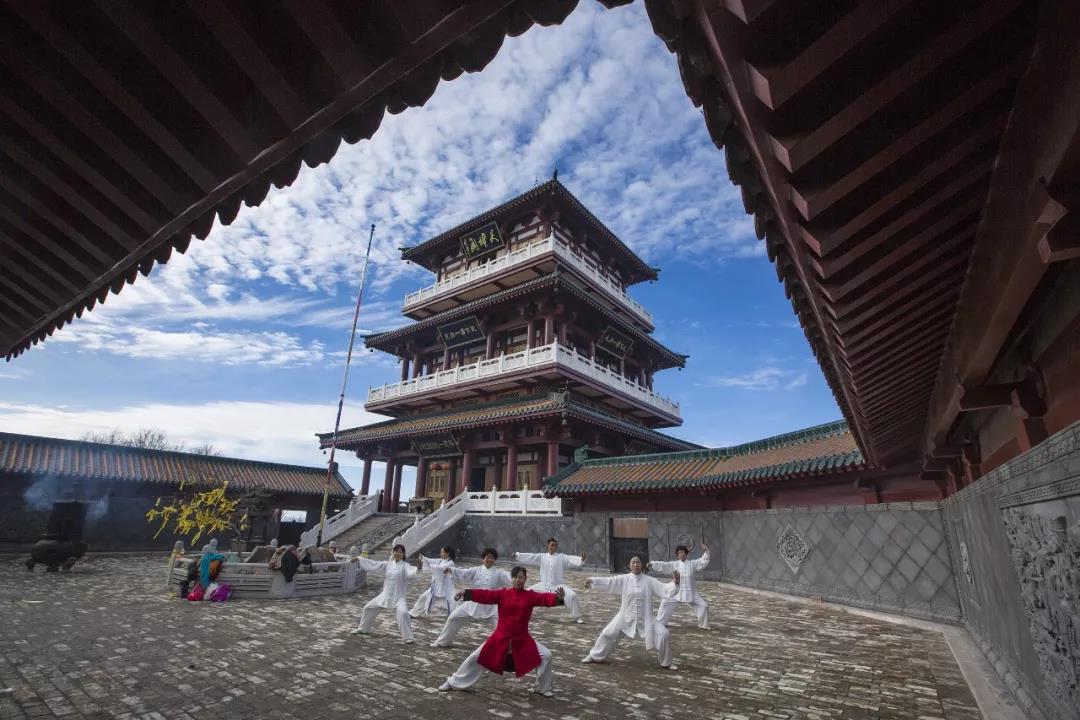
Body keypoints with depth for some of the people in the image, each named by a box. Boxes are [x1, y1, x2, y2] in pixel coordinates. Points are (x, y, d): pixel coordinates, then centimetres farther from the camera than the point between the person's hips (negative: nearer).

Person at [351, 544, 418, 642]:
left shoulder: (404, 566, -11)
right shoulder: (387, 564, 3)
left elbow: (411, 571, -32)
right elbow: (373, 564, 5)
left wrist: (419, 567, -55)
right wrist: (359, 559, 2)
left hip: (398, 597, -5)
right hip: (385, 595, 5)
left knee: (403, 613, -28)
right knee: (368, 608, 15)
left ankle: (408, 637, -13)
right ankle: (362, 629, 41)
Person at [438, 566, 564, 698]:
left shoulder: (531, 596, -7)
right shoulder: (503, 594, -5)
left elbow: (545, 598, -22)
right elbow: (486, 595, -14)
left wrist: (558, 597, -43)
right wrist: (466, 593, -26)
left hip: (522, 639, 0)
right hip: (500, 637, 0)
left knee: (546, 656, -10)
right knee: (477, 657, 3)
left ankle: (543, 688, 16)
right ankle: (453, 683, 26)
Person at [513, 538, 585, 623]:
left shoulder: (561, 557, -5)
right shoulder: (542, 556, 2)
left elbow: (572, 559, -17)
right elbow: (530, 557, -3)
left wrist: (582, 559, -37)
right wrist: (517, 555, -13)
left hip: (558, 585, -3)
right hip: (544, 585, 3)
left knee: (572, 595, -24)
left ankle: (576, 616, -3)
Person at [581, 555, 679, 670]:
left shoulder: (649, 581, -5)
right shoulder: (624, 579, -6)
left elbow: (664, 589, -7)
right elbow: (608, 582, -13)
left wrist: (675, 583, -25)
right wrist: (592, 580, -25)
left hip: (645, 618, 0)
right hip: (625, 617, 0)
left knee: (664, 634, -8)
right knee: (608, 633, 1)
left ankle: (667, 662, 17)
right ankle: (594, 656, 25)